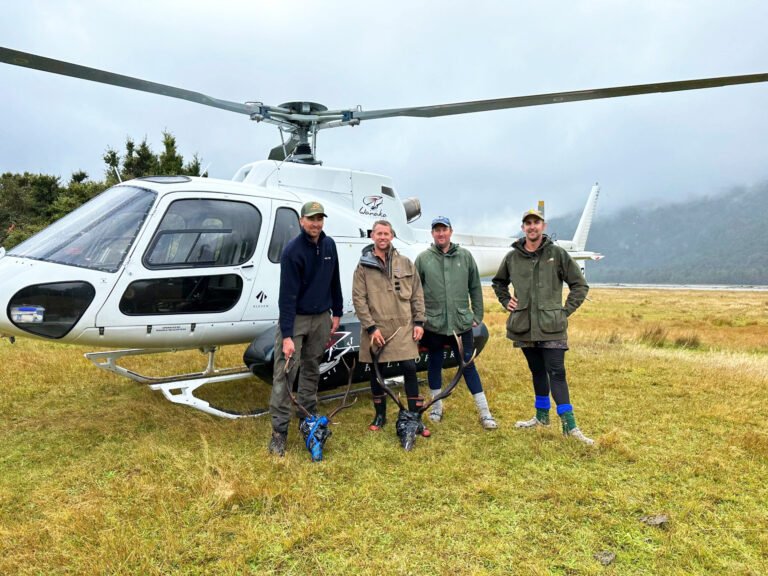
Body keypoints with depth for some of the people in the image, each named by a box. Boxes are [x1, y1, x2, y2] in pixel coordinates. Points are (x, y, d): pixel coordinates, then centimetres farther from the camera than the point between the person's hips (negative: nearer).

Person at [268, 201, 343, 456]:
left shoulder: (329, 245, 2)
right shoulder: (292, 251, -17)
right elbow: (288, 295, -21)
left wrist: (336, 312, 14)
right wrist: (287, 335, -25)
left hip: (321, 318, 6)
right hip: (295, 318, -5)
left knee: (312, 370, 15)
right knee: (284, 373, -6)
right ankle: (279, 431, -1)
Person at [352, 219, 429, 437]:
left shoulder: (406, 263, 6)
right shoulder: (363, 266, 0)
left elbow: (417, 294, 8)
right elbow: (358, 299, -5)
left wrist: (419, 322, 1)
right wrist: (371, 327, -10)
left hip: (403, 327, 1)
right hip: (375, 328, -1)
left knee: (409, 369, -1)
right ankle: (380, 415, 27)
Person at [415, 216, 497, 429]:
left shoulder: (465, 256, 2)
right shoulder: (423, 258, -1)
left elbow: (475, 288, 7)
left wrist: (478, 315, 6)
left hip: (461, 322, 0)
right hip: (433, 323, 0)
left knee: (468, 365, 4)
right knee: (435, 364, 14)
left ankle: (484, 412, 11)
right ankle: (437, 406, 31)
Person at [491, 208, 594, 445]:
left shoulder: (557, 254, -1)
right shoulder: (512, 257, 7)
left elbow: (580, 285, 5)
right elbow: (498, 282, 25)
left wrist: (565, 311, -2)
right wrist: (506, 302, 11)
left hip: (551, 327, -3)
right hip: (524, 326, 3)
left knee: (556, 373, -6)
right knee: (537, 372, 15)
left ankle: (569, 425, -1)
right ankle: (541, 416, 27)